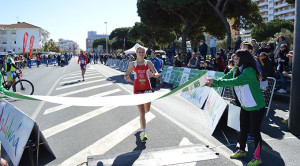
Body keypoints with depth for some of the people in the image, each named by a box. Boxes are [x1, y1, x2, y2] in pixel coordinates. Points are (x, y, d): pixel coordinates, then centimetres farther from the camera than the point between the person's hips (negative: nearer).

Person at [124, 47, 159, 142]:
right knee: (141, 112, -6)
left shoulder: (148, 63, 3)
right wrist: (127, 78, -17)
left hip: (147, 88, 2)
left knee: (147, 110, 10)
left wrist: (153, 75, -28)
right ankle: (143, 133, -1)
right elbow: (126, 75, 7)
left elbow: (157, 74, -4)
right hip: (137, 89, -1)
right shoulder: (132, 64, 2)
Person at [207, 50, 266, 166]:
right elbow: (223, 79, -5)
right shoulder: (235, 70, 1)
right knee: (243, 129, 17)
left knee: (255, 131, 0)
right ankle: (241, 151, 35)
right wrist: (210, 83, -20)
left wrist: (215, 82, -33)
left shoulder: (249, 71, -25)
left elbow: (235, 82, -35)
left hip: (256, 106, -8)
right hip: (245, 106, 8)